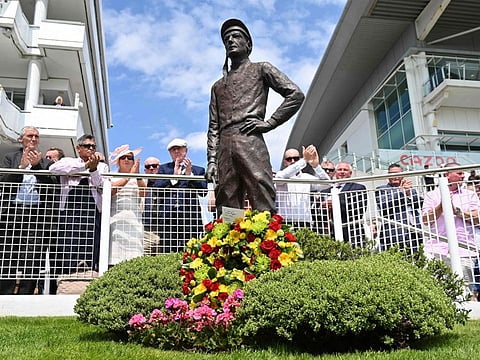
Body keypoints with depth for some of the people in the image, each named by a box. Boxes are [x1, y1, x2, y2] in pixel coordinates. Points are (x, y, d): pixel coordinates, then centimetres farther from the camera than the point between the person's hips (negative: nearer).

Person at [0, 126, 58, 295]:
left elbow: (52, 185, 3)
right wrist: (22, 166, -7)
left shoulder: (46, 162, 17)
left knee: (33, 260, -4)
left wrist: (37, 165, -7)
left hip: (37, 215, 1)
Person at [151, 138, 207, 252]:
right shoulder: (163, 168, 20)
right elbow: (156, 189, 5)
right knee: (167, 251, -6)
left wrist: (189, 174, -3)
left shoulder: (198, 170, 18)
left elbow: (203, 192, 3)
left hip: (189, 217, 0)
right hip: (167, 217, 0)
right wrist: (174, 175, -1)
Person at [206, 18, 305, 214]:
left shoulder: (261, 69, 17)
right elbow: (213, 127, 21)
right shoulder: (218, 86, 29)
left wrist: (268, 123, -3)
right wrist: (211, 160, 7)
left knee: (263, 210, -14)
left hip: (251, 144, -5)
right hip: (224, 149, 5)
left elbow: (296, 95, 5)